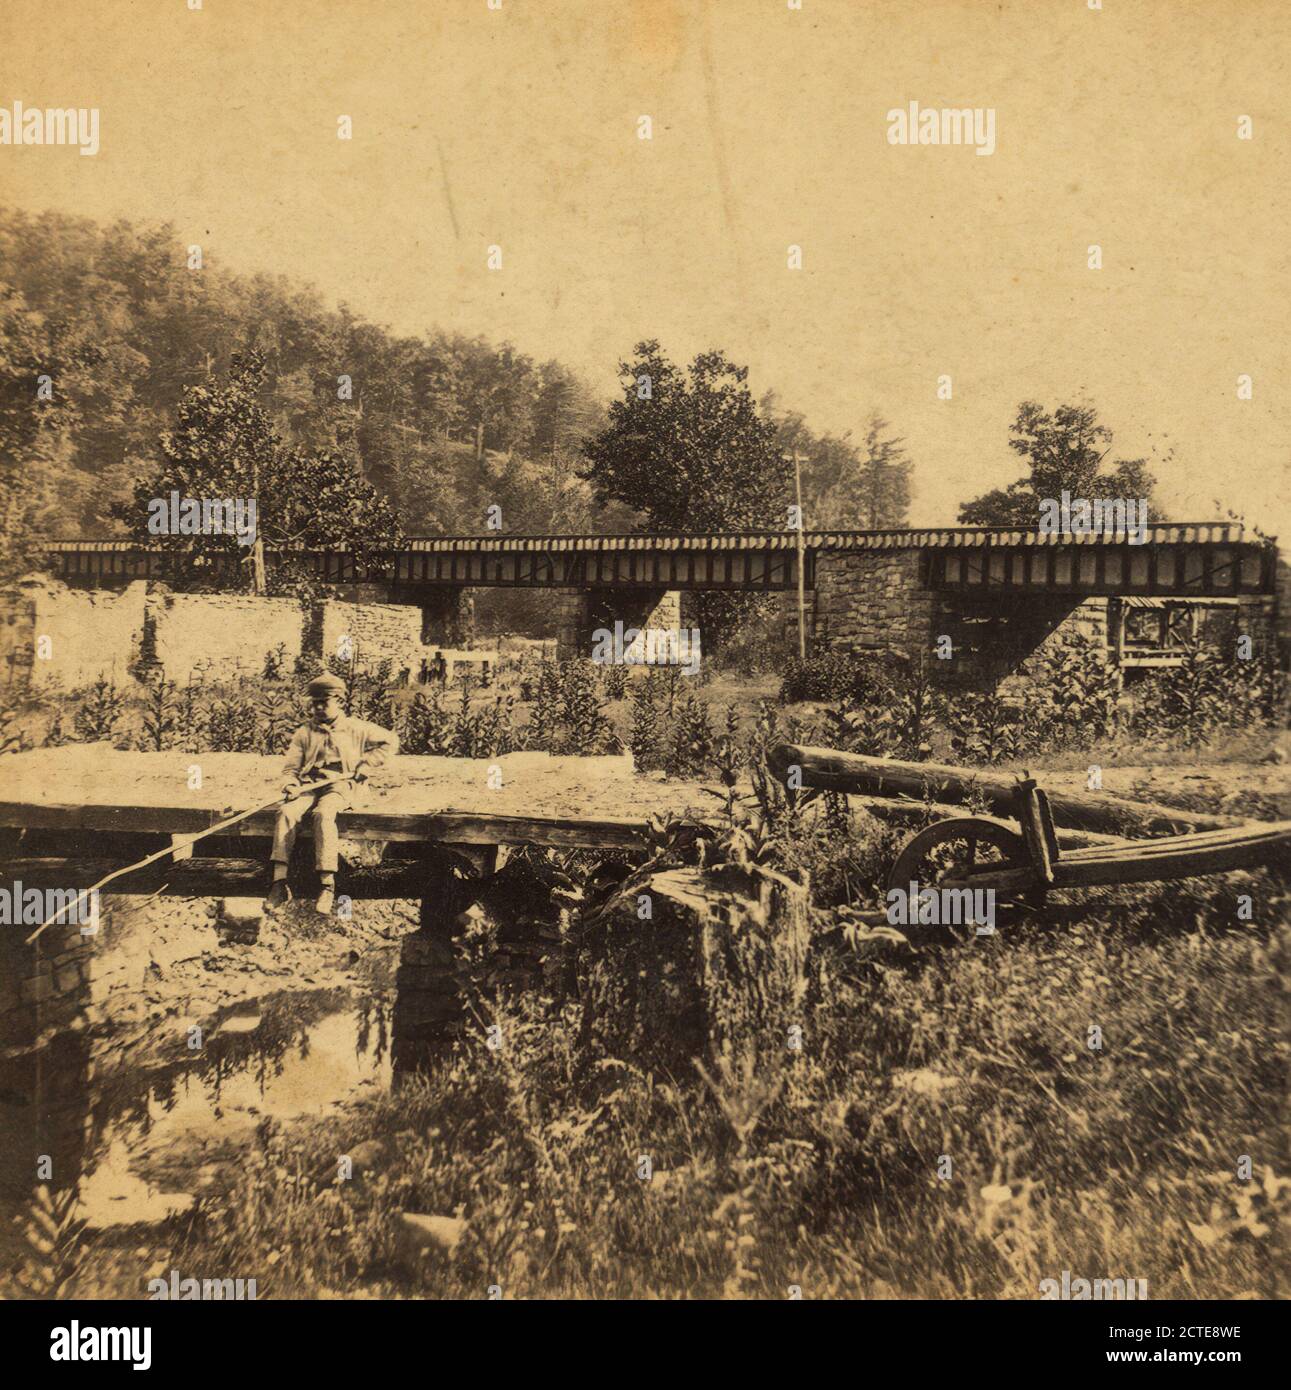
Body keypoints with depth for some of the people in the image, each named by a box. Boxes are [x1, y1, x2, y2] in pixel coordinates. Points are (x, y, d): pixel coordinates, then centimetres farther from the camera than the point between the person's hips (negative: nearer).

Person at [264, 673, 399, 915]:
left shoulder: (355, 729, 12)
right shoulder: (304, 733, 19)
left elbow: (390, 742, 15)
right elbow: (291, 767, 17)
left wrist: (364, 767, 6)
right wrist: (291, 785, -7)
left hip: (337, 787, -3)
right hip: (308, 786, 3)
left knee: (323, 814, -37)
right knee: (286, 813, -30)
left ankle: (327, 886, -40)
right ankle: (279, 883, -33)